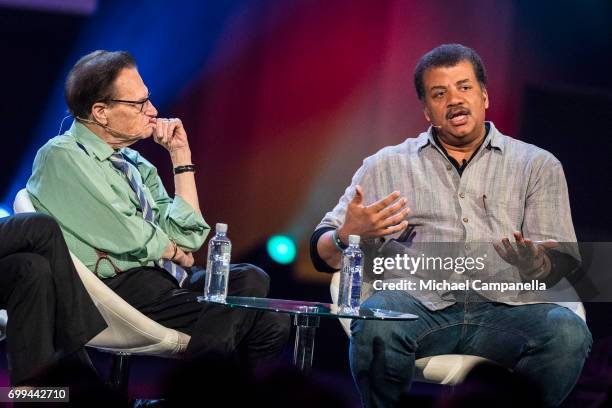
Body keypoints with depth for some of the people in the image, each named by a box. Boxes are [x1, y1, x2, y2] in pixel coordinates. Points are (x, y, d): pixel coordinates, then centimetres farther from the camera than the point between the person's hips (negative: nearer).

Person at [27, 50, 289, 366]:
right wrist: (178, 255, 7)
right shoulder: (62, 156, -3)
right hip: (119, 285, -7)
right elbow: (126, 236, -11)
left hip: (169, 280, 7)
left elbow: (186, 236, 14)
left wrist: (180, 155, 12)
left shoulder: (135, 163, 21)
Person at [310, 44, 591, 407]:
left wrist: (533, 264, -14)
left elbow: (562, 262, 11)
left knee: (568, 332, -32)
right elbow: (323, 253, 16)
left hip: (501, 306, 0)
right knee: (377, 325, -35)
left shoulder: (538, 165, 20)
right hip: (419, 302, 0)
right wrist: (348, 235, -8)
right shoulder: (387, 166, 21)